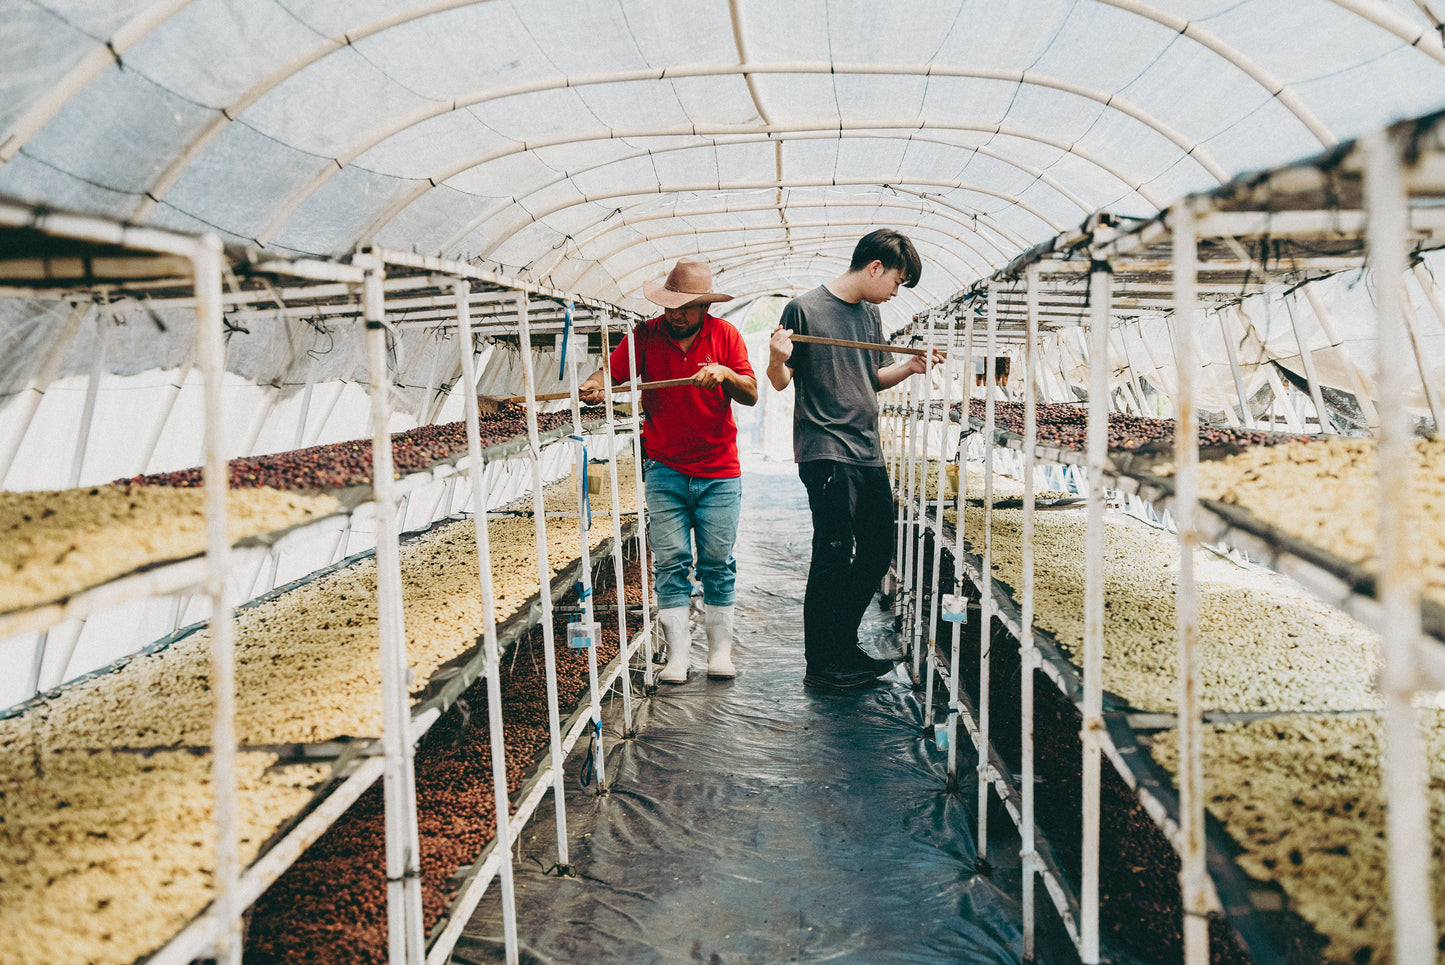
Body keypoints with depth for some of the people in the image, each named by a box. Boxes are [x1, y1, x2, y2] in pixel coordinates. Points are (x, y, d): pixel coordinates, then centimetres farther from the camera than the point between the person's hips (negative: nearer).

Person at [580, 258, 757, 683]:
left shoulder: (725, 335, 1)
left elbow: (751, 395, -3)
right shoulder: (646, 335, -1)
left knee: (718, 561, 4)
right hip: (665, 469, 0)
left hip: (719, 472, 0)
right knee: (670, 561, -2)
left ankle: (720, 649, 15)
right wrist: (593, 386, -33)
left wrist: (725, 374, -23)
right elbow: (611, 370, -11)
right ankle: (677, 653, 5)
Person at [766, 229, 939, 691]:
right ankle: (820, 665, 6)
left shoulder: (871, 314, 17)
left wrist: (908, 367, 8)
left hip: (868, 453, 8)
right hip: (826, 454, -8)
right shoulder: (805, 309, -6)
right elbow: (780, 381, -5)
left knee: (877, 553, 11)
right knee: (833, 557, -5)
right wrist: (778, 358, -26)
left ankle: (844, 648, 26)